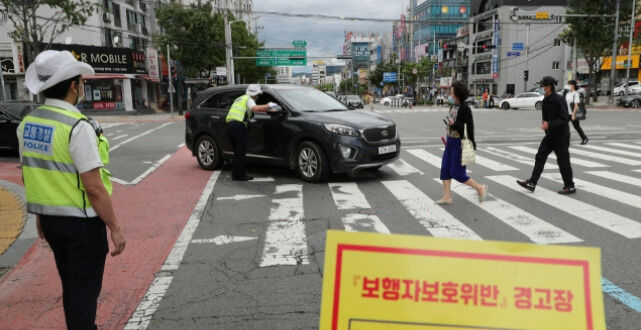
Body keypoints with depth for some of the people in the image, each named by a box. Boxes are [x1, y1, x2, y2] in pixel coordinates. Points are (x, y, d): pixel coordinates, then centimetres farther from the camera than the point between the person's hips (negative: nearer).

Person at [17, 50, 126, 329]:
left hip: (49, 220, 8)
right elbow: (93, 188, -23)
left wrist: (40, 214, 24)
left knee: (71, 288, 24)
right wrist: (115, 227, -15)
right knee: (84, 292, 7)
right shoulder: (77, 126, -22)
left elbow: (29, 176, 12)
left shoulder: (27, 123, 3)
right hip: (81, 222, -8)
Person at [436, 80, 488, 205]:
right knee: (445, 169, 7)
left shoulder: (464, 108, -16)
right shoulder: (453, 107, 9)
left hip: (459, 143, -9)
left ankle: (480, 188, 14)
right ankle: (447, 196, 15)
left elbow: (469, 127, -19)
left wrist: (454, 124, -28)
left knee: (456, 173, -3)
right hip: (450, 142, 9)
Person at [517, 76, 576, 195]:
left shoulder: (559, 100, -18)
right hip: (550, 135, 8)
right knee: (540, 157, 5)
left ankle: (569, 186, 17)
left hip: (561, 136, -8)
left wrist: (549, 124, -32)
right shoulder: (546, 100, 7)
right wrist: (544, 123, 5)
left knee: (563, 161, 2)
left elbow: (563, 119, -23)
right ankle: (532, 183, 7)